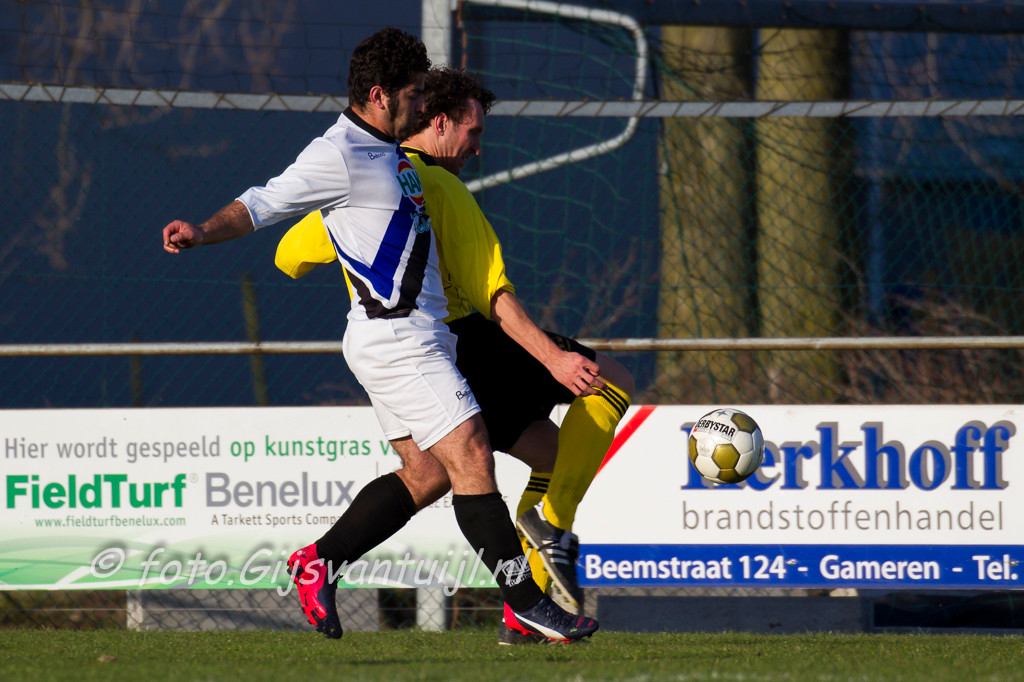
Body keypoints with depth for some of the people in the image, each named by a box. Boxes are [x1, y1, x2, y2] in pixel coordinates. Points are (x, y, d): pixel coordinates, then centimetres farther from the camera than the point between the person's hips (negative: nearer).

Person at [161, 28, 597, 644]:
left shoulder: (392, 153, 15)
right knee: (472, 459, -10)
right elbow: (262, 204, -15)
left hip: (414, 333, 11)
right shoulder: (341, 155, -13)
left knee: (423, 471, 12)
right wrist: (201, 233, -31)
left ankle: (318, 563, 16)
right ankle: (525, 600, -6)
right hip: (395, 335, -11)